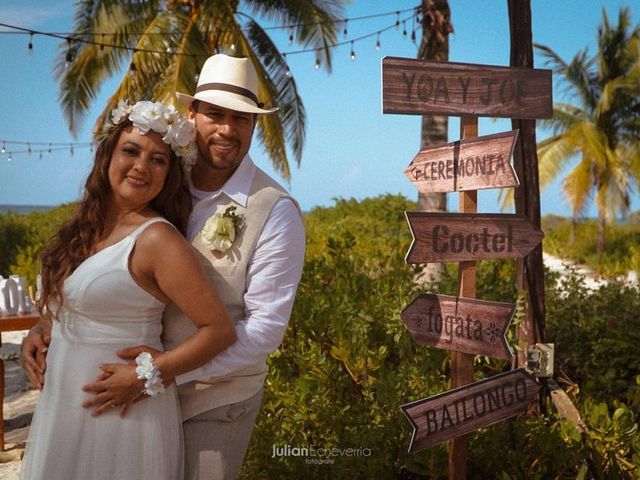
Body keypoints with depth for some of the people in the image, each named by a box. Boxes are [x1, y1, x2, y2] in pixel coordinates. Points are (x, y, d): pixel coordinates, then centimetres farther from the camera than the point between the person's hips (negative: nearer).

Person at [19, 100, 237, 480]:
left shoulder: (156, 239, -18)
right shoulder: (88, 227, 3)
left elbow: (220, 330, -19)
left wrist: (146, 376, -20)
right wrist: (38, 334, 1)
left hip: (122, 414, -7)